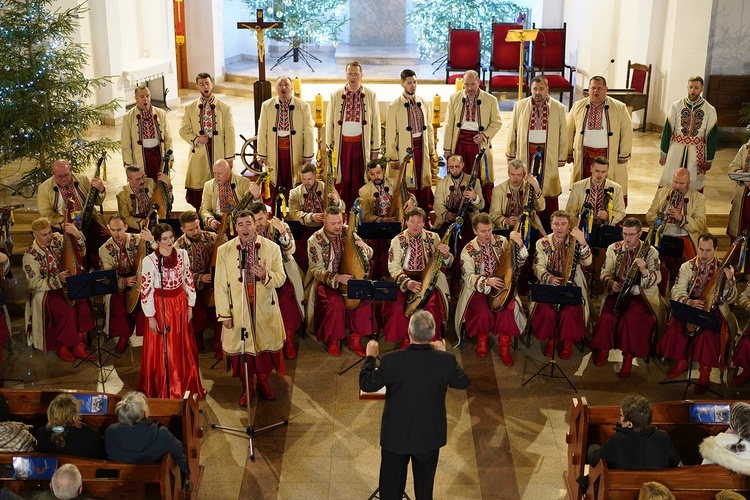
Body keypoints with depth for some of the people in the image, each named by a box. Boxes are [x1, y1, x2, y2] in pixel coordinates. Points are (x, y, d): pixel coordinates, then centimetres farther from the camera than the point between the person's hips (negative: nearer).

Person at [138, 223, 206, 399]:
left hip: (180, 304, 4)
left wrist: (190, 305, 5)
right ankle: (161, 390, 22)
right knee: (161, 350, 6)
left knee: (183, 349, 14)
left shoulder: (182, 254, -2)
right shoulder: (149, 260, -14)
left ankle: (185, 385, 31)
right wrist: (150, 317, -10)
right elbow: (146, 290, -11)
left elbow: (188, 281, 6)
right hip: (160, 306, -4)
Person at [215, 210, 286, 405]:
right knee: (240, 346, 8)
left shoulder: (272, 248, -4)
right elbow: (220, 285, -4)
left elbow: (281, 278, -5)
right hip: (238, 309, 0)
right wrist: (224, 313, -6)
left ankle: (263, 381, 34)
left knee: (266, 344, 11)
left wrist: (266, 275, -27)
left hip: (265, 308, 1)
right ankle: (247, 386, 28)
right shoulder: (224, 251, -5)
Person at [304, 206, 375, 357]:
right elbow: (317, 270, -12)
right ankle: (332, 340, -6)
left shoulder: (348, 233, -1)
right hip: (325, 282, -3)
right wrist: (336, 278, -29)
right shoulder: (315, 241, -10)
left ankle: (355, 339, -4)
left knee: (364, 300, -23)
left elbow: (369, 255, 4)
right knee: (336, 304, -30)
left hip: (348, 277, 3)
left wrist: (363, 247, -21)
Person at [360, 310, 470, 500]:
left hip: (396, 435, -1)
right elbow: (464, 382, 1)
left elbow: (366, 384, -10)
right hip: (430, 436, 2)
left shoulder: (391, 360, -23)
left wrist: (370, 357, 6)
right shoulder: (446, 360, -18)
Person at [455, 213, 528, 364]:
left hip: (501, 285, 2)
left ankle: (504, 347, -10)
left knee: (507, 309, -29)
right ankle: (482, 341, 1)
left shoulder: (502, 241, 2)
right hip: (478, 288, -2)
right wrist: (487, 281, -27)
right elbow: (468, 276, -9)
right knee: (484, 312, -31)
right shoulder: (468, 250, -4)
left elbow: (519, 262, -1)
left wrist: (520, 244, -20)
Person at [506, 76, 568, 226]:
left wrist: (562, 157, 4)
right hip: (525, 153, 1)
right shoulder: (520, 106, 4)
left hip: (548, 154, -1)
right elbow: (513, 131, 8)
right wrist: (510, 154, 7)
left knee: (548, 190, 2)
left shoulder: (559, 108, 2)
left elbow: (563, 134, 5)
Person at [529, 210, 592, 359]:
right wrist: (550, 278, -22)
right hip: (549, 286, 1)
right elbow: (538, 267, -2)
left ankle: (568, 341, 1)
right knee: (547, 311, -27)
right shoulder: (543, 243, 5)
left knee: (569, 312, -27)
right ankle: (550, 339, 2)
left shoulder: (575, 242, 2)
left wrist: (582, 242, -29)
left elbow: (587, 262, -13)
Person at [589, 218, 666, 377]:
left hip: (640, 295, -2)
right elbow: (605, 273, 8)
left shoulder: (650, 252, -2)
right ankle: (603, 349, 1)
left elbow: (656, 279, -10)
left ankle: (628, 357, -14)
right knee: (607, 317, -25)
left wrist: (643, 270, -31)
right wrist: (612, 283, -15)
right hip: (618, 292, 2)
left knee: (630, 318, -31)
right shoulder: (613, 249, 6)